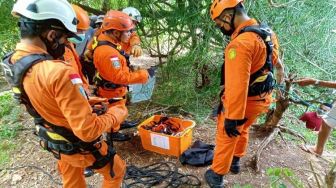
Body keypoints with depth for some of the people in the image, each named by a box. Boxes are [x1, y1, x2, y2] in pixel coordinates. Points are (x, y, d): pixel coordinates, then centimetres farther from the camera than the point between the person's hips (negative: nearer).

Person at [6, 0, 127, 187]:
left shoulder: (13, 62, -8)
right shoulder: (58, 72, -37)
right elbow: (88, 131, -35)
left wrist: (84, 101, 5)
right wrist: (115, 114, -17)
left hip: (55, 142, 8)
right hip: (80, 145, -8)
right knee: (116, 171, 20)